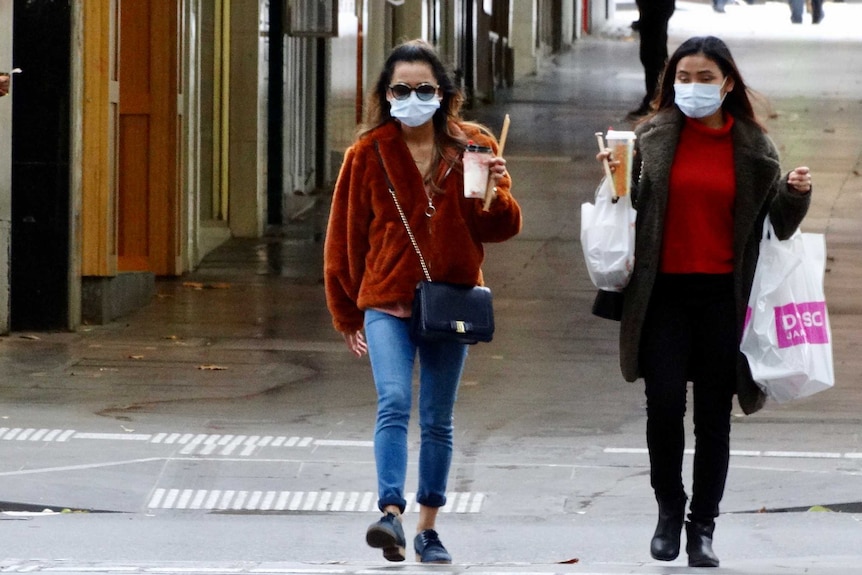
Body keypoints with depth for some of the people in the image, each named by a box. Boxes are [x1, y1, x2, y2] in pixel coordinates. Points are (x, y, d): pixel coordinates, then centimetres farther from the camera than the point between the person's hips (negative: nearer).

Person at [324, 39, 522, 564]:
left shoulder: (472, 147, 3)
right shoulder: (369, 153, 1)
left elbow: (501, 227, 2)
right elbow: (346, 235, 7)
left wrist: (494, 193, -20)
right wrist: (347, 314, 11)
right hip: (387, 302, -2)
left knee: (438, 420, 8)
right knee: (394, 402, -20)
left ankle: (429, 529, 18)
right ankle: (391, 514, -30)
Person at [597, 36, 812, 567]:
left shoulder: (754, 145, 5)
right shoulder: (653, 138, 3)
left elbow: (778, 224, 10)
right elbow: (631, 209, 6)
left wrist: (796, 194, -9)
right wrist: (616, 179, -12)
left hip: (724, 297, 1)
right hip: (666, 291, -1)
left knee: (714, 415, 4)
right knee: (664, 404, -8)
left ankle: (703, 525, 13)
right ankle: (670, 509, 14)